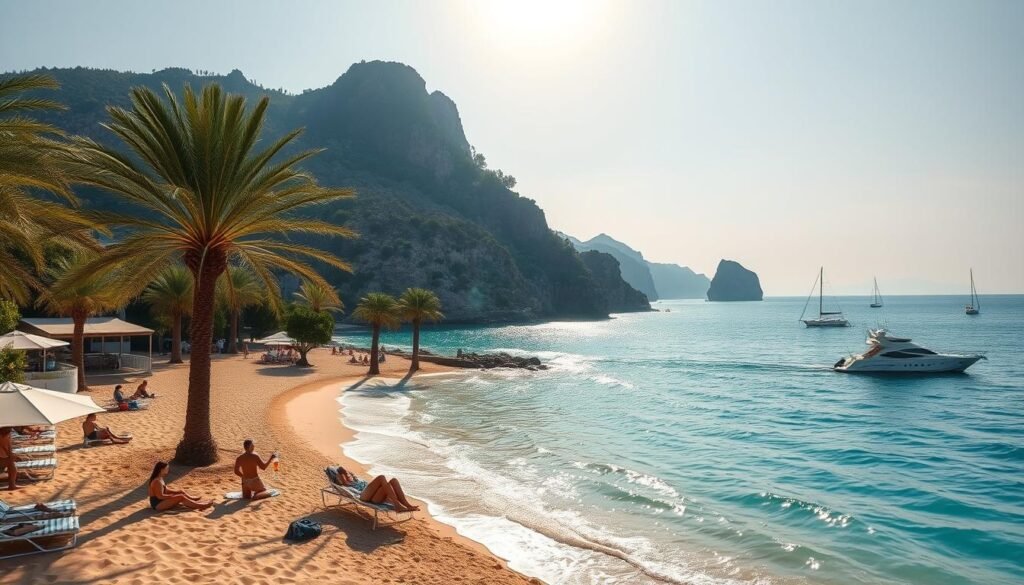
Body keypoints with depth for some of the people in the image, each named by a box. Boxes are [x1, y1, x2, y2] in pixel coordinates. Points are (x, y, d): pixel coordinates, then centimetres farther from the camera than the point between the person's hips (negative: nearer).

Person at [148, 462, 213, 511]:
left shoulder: (160, 479, 11)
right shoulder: (157, 481, -22)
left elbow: (165, 490, 19)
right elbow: (160, 496, -26)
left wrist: (178, 492, 10)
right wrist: (172, 496, -19)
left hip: (161, 502, 11)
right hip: (158, 504, -11)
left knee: (181, 493, 9)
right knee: (181, 497, -18)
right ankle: (200, 506, -15)